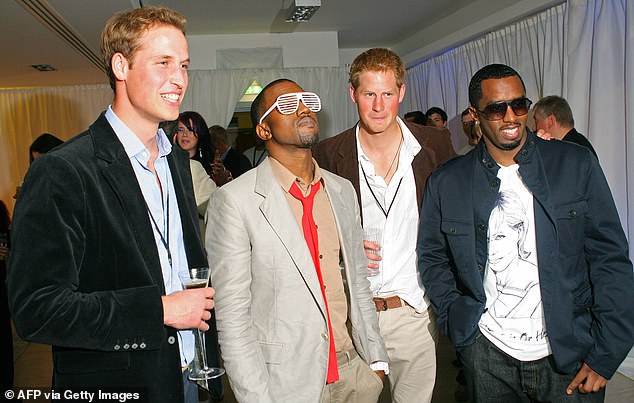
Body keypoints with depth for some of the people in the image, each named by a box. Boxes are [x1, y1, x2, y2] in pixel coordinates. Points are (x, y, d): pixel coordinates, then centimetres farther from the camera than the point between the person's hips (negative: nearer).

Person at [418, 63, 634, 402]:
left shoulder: (576, 165, -3)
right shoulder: (445, 182, -2)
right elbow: (432, 258, 9)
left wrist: (605, 354, -6)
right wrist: (456, 320, -1)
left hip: (571, 358, 0)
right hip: (487, 353, 1)